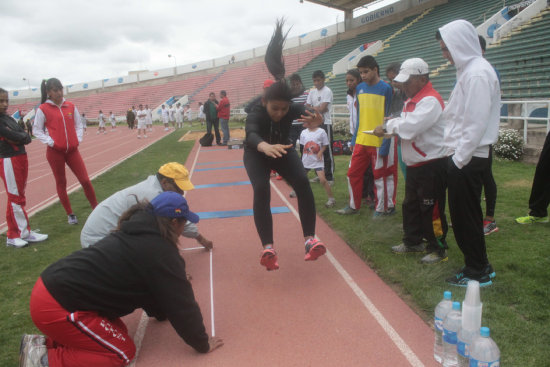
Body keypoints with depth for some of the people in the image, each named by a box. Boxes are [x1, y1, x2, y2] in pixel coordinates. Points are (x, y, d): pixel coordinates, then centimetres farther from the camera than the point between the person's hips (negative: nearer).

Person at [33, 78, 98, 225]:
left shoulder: (71, 106, 6)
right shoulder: (43, 109, -4)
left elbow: (78, 124, 16)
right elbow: (37, 130, 1)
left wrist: (78, 139, 2)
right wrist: (50, 142, -10)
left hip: (72, 150, 3)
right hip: (55, 152, -2)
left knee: (85, 180, 0)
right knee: (61, 183, 8)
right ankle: (70, 214, 19)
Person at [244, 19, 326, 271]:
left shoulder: (293, 109, -27)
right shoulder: (256, 114, -34)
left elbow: (307, 114, -47)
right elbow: (252, 135, -54)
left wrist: (316, 120, -72)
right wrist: (266, 147, -77)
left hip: (282, 150, 2)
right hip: (257, 154, -2)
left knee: (302, 182, -22)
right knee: (261, 189, -28)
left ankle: (310, 240, -19)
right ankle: (268, 248, -27)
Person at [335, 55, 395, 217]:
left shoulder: (386, 89, -9)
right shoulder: (360, 88, 8)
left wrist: (385, 145, -13)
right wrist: (355, 137, 13)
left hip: (379, 142, -6)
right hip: (361, 141, 6)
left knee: (380, 176, 5)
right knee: (353, 173, 10)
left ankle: (382, 208, 21)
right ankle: (354, 206, 26)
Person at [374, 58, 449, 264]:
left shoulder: (430, 100, -19)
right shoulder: (412, 100, 15)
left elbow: (411, 126, -29)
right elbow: (404, 125, 16)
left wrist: (388, 126, -15)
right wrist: (389, 129, -5)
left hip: (432, 165, -10)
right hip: (414, 164, 10)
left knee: (431, 209, -2)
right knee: (410, 206, 19)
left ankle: (438, 249, 12)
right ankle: (413, 242, 34)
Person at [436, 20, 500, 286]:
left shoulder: (478, 73, -15)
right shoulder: (469, 70, 15)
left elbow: (476, 123, -21)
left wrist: (460, 158, -16)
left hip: (468, 159, -10)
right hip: (463, 157, 10)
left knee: (466, 217, 1)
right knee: (464, 215, 16)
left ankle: (477, 273, 15)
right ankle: (479, 266, 30)